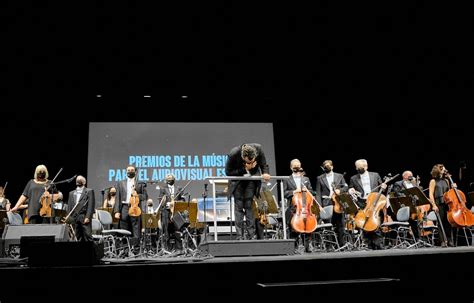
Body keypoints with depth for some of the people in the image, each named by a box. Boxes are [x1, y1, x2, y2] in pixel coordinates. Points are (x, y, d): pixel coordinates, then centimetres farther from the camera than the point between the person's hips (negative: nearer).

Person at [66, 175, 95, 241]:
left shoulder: (89, 191, 7)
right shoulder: (71, 193, 22)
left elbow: (91, 205, -3)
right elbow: (69, 206, 17)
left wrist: (87, 217, -14)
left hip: (84, 218, -4)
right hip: (74, 218, 4)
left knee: (87, 237, -9)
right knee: (79, 238, 3)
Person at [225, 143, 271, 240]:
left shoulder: (258, 149, -26)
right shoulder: (233, 154, -32)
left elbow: (264, 165, -8)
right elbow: (228, 172, -20)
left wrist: (265, 173, -28)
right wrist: (245, 169, -30)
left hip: (251, 179, 1)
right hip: (238, 180, -1)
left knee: (249, 206, -5)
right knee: (239, 206, -6)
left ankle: (252, 235, -2)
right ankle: (240, 236, -4)